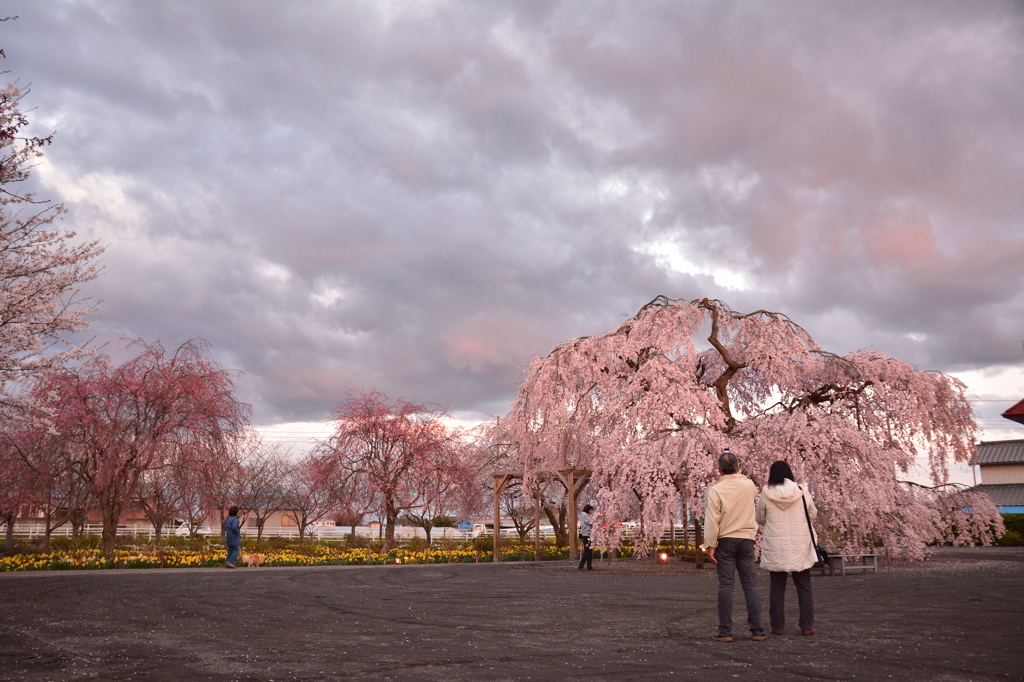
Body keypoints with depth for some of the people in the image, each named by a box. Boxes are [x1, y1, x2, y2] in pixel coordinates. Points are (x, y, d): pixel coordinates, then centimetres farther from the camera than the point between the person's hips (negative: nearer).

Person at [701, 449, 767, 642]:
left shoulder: (716, 490, -9)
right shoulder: (749, 485, 0)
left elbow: (712, 521, -11)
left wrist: (710, 546, -6)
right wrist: (738, 473, 28)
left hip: (725, 541, -2)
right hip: (746, 539, 2)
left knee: (725, 585, 0)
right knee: (750, 584, 6)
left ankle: (725, 631, 0)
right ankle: (757, 630, 5)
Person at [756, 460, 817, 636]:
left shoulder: (766, 495, -7)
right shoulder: (802, 492, -4)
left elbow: (760, 520, 5)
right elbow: (813, 514, 10)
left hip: (775, 548, -1)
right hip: (800, 548, 1)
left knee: (777, 588, 9)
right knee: (804, 587, 11)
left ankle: (777, 626, 11)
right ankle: (807, 626, 9)